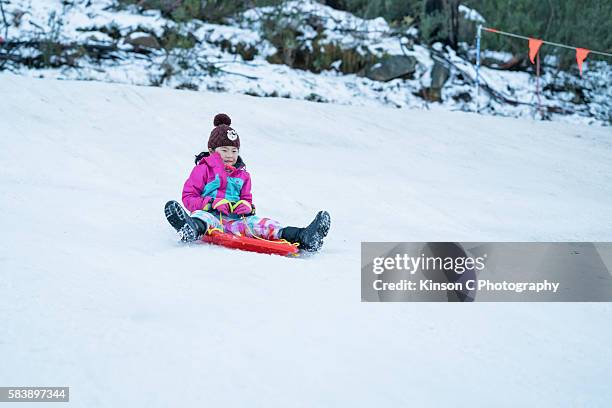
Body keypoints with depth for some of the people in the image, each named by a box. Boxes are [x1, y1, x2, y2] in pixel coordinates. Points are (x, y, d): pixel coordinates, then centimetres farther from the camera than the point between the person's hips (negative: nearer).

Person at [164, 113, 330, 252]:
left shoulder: (243, 175, 26)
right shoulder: (203, 169, 12)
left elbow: (246, 199, 29)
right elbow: (188, 197, 5)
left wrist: (247, 206, 1)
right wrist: (211, 203, -13)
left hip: (235, 219, 3)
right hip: (211, 215, -3)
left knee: (257, 223, -26)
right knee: (201, 215, -40)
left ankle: (301, 237, -51)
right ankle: (193, 228, -81)